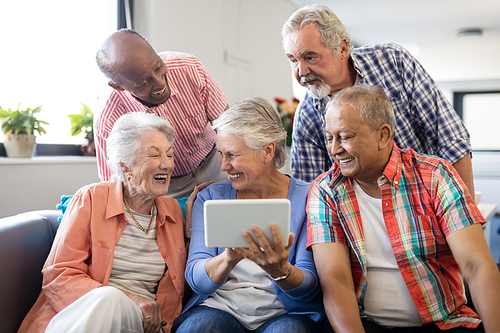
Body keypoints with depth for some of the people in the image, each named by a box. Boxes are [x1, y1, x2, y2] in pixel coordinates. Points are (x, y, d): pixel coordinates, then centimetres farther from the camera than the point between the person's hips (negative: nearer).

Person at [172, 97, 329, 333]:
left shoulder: (307, 198, -1)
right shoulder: (210, 198, 6)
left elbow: (310, 287, -7)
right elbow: (196, 279, -5)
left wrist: (280, 270, -31)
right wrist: (229, 258, -27)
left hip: (285, 314, -1)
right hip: (220, 306, 2)